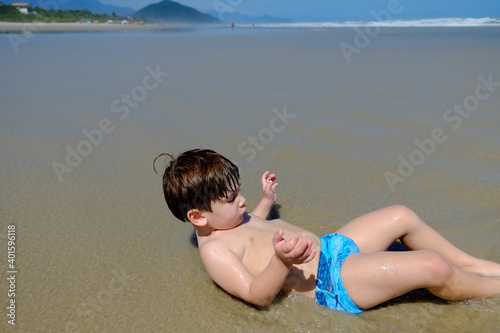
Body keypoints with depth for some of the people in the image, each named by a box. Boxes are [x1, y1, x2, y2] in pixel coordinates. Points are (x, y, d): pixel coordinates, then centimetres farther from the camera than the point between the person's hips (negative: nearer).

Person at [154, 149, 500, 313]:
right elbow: (257, 294, -26)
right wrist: (282, 261, -43)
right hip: (333, 283, -11)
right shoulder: (214, 250, -18)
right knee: (433, 267, -18)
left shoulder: (226, 222, 12)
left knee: (401, 216, 11)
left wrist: (266, 200, 36)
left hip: (331, 245, 11)